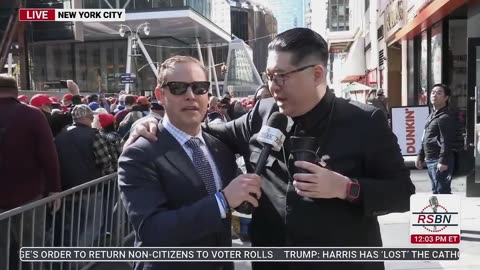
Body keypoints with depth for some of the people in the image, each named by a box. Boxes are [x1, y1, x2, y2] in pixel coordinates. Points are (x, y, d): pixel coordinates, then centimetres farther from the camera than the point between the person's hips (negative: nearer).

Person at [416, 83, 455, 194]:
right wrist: (420, 156, 20)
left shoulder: (446, 116, -13)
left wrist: (443, 161, -25)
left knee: (442, 192, -7)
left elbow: (446, 141, -20)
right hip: (430, 160, 10)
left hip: (439, 161, -10)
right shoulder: (432, 115, 17)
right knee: (435, 191, 18)